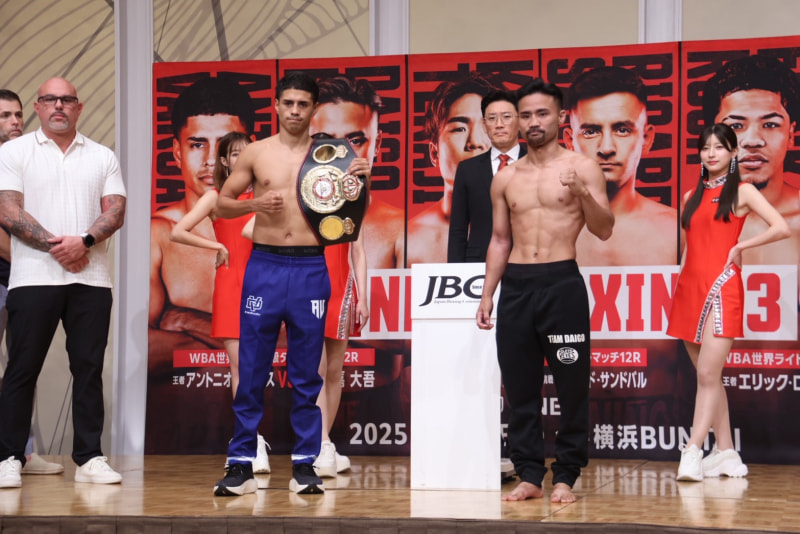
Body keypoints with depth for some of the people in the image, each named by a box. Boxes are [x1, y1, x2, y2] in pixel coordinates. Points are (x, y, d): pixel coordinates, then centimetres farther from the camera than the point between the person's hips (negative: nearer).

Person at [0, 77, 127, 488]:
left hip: (92, 280, 3)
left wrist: (84, 241, -14)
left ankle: (89, 458, 8)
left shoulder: (102, 157, 14)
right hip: (34, 278, -2)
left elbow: (116, 210, 4)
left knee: (89, 368, 3)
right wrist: (56, 247, -12)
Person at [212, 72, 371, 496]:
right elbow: (222, 204, 10)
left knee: (306, 376, 5)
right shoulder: (257, 153, 7)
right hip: (264, 266, 0)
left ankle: (305, 465, 11)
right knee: (251, 373, 0)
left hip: (310, 270, 0)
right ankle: (241, 466, 6)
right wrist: (255, 203, -8)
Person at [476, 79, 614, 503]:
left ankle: (565, 476, 5)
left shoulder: (581, 169, 2)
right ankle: (529, 475, 11)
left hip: (562, 282, -4)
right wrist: (487, 294, 10)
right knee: (519, 386, 4)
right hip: (515, 285, 4)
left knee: (571, 385, -2)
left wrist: (583, 193, -21)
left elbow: (604, 231, -4)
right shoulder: (505, 178, 13)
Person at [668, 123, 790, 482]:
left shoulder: (742, 192, 1)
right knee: (708, 376, 6)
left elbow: (781, 228, -9)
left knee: (708, 374, -13)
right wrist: (680, 284, 14)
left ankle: (692, 453, -18)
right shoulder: (692, 196, 16)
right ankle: (726, 453, 11)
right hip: (689, 287, 6)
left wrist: (739, 247, -7)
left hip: (722, 287, -6)